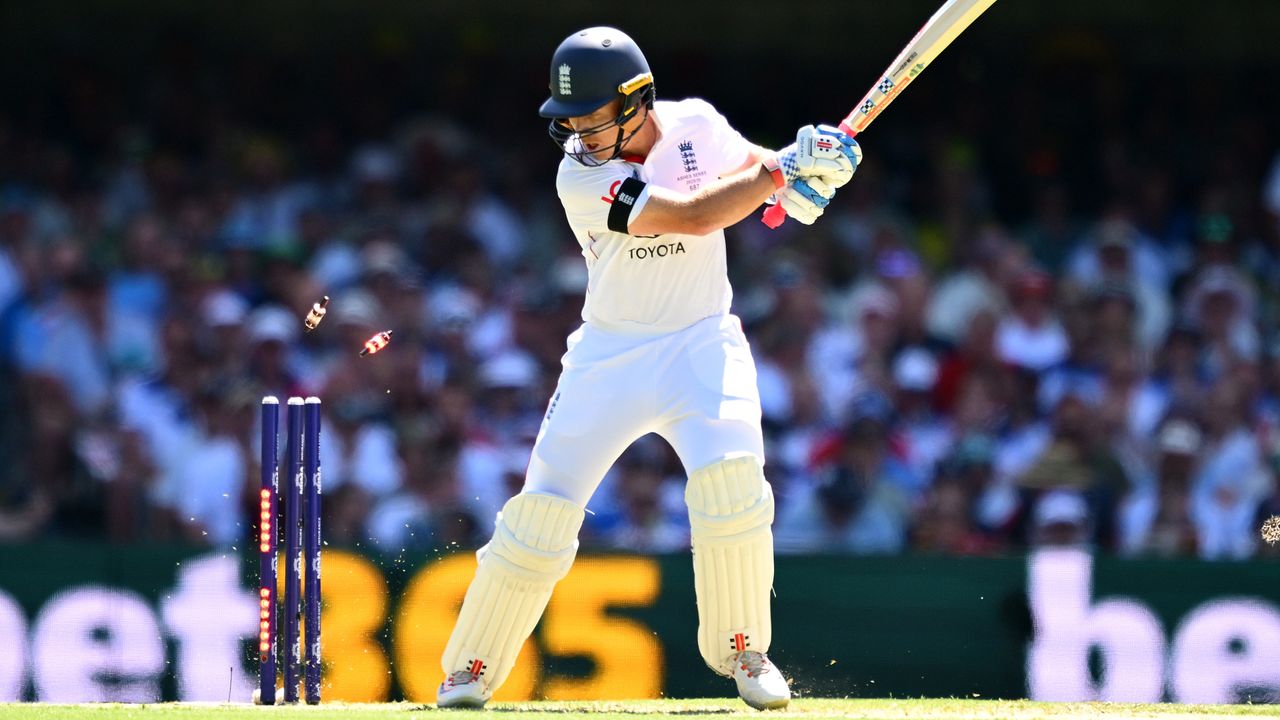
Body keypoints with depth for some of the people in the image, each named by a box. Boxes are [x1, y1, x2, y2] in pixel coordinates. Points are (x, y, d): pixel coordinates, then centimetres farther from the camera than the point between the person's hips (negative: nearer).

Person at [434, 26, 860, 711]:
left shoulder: (696, 126, -6)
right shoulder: (581, 176, -18)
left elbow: (758, 169, 11)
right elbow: (692, 215, -27)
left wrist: (807, 170, -12)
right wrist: (785, 168, -25)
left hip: (701, 342, 1)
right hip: (611, 353, -1)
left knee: (730, 476, -24)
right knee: (543, 507, -7)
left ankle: (742, 650, -5)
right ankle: (469, 672, 10)